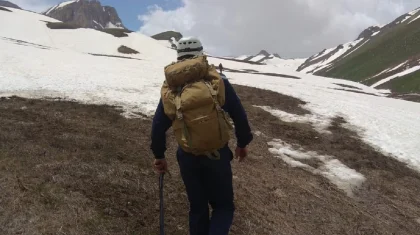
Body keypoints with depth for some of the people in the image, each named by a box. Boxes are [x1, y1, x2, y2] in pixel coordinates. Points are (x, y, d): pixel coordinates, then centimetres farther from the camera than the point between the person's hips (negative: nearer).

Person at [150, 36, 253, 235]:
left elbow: (159, 124, 1)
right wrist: (242, 143, 11)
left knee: (197, 207, 19)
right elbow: (239, 115, -3)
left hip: (187, 156, 3)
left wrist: (159, 155, 12)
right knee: (223, 206, 12)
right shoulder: (218, 81, -6)